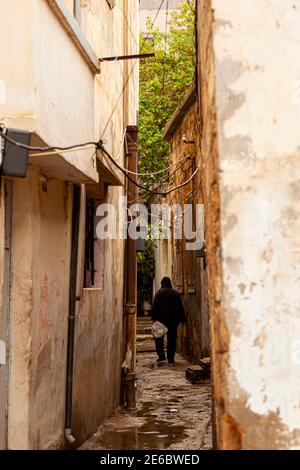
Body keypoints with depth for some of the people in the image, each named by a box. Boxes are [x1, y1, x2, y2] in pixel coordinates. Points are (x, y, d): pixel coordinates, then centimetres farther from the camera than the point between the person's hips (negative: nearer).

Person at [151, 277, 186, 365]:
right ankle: (170, 359, 5)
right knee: (172, 339, 6)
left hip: (161, 319, -2)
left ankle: (161, 355, 3)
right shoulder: (175, 293, 5)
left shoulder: (159, 293, -2)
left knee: (159, 337, 12)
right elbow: (180, 307, 6)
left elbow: (154, 306, -7)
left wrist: (153, 318, -5)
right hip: (173, 320, 2)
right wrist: (182, 319, 10)